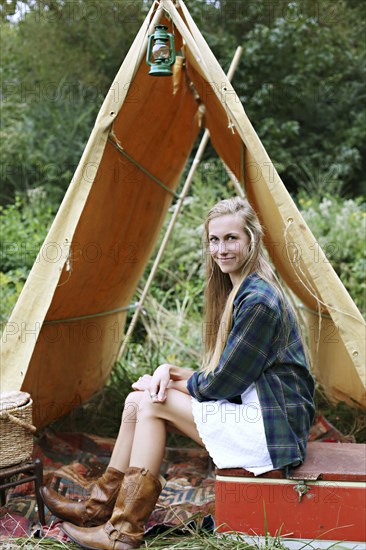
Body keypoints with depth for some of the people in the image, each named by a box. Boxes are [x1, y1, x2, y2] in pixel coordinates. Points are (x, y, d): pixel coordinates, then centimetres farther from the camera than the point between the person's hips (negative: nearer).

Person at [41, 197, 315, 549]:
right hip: (250, 407, 9)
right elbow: (228, 373, 14)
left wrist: (179, 383, 0)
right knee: (140, 398, 0)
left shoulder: (259, 301, -20)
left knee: (153, 404, -12)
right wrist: (174, 372, -2)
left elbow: (224, 383, -18)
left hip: (273, 427, -9)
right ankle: (99, 507, 10)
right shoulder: (237, 290, 11)